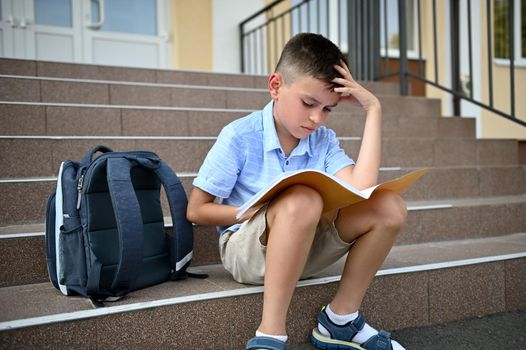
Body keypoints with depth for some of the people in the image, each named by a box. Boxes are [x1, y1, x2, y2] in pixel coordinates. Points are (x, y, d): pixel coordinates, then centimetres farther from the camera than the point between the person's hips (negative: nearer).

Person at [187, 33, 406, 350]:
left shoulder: (323, 140, 0)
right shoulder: (239, 136, -13)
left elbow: (361, 188, -19)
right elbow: (196, 210, -9)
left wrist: (373, 109, -13)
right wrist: (265, 211, -21)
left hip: (305, 248, 5)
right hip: (246, 248, -5)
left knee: (389, 208, -14)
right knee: (302, 200, -37)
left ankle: (340, 321, -3)